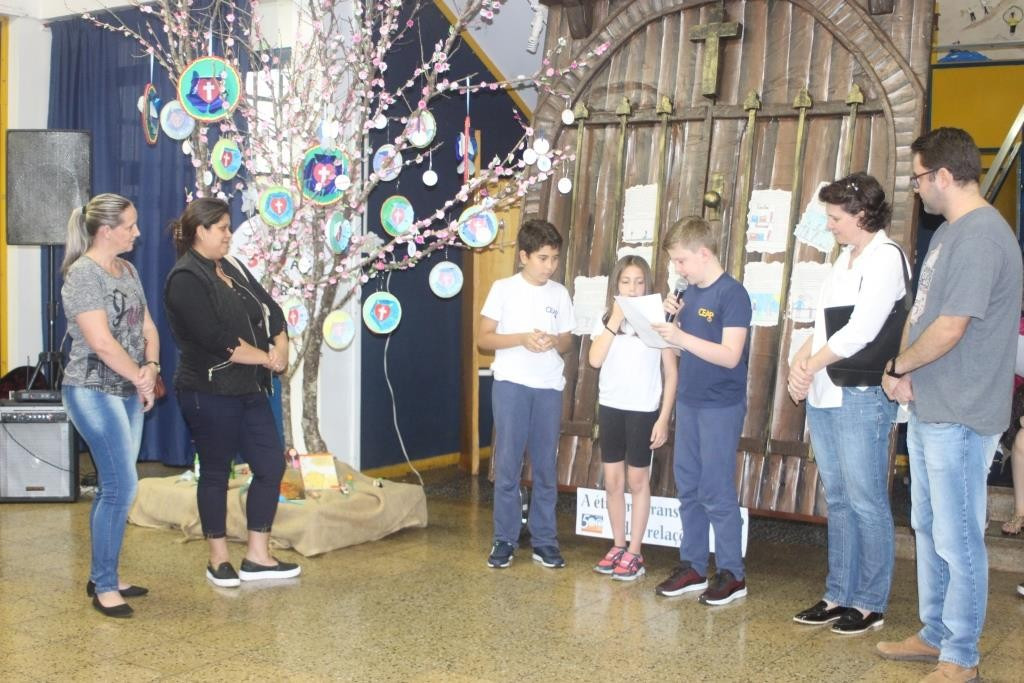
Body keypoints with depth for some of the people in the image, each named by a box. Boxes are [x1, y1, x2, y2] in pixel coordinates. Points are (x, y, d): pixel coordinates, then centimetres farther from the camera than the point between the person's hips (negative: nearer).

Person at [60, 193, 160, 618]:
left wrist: (151, 368, -6)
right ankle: (104, 586, 1)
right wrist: (141, 379, -10)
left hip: (127, 392, 8)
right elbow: (101, 342, -20)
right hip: (94, 392, -8)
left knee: (113, 487, 11)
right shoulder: (83, 273, -14)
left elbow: (146, 326, 12)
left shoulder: (127, 269, 12)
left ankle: (103, 578, 21)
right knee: (122, 486, -10)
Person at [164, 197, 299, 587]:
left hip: (249, 390, 8)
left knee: (271, 465, 6)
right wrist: (266, 358, -13)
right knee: (216, 473, 4)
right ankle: (218, 559, 19)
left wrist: (281, 347, -10)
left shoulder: (232, 269, 13)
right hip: (210, 393, -8)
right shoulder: (186, 279, -13)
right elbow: (217, 340, -22)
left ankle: (257, 557, 16)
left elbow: (270, 309, 9)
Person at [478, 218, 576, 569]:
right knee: (507, 464, 0)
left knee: (545, 466, 7)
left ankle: (544, 539, 16)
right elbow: (484, 338, -2)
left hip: (549, 388, 3)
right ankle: (505, 539, 10)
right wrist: (522, 338, -17)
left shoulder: (559, 293, 8)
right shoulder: (504, 289, -1)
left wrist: (554, 341, -10)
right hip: (511, 384, -3)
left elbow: (567, 341, 14)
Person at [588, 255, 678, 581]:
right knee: (613, 480, 9)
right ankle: (618, 546, 22)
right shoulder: (605, 320, 4)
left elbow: (671, 373, -3)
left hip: (644, 410, -3)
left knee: (637, 480, 4)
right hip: (610, 407, 3)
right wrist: (615, 320, -14)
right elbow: (595, 360, -12)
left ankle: (634, 552, 12)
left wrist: (664, 417, -7)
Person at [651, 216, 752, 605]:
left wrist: (682, 337, -25)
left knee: (717, 492, -2)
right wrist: (672, 320, -2)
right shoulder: (690, 293, 10)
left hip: (721, 408, -8)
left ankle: (732, 574, 9)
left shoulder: (732, 294, -13)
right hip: (688, 402, 8)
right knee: (688, 489, 12)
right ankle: (692, 567, 22)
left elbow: (730, 355, -20)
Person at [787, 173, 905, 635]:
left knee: (866, 503, -1)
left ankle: (870, 604, 10)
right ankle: (838, 595, 22)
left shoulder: (886, 257, -10)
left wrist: (809, 365, -7)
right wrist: (801, 363, -2)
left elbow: (859, 332, -18)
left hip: (862, 397, -9)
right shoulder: (845, 259, 16)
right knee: (838, 500, 13)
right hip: (824, 396, 9)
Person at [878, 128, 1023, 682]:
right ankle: (935, 634, 33)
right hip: (928, 409, 10)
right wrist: (904, 374, 0)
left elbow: (949, 329, -23)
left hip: (959, 418, -10)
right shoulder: (949, 231, 12)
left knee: (957, 541, 1)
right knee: (928, 529, 19)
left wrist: (897, 365, -7)